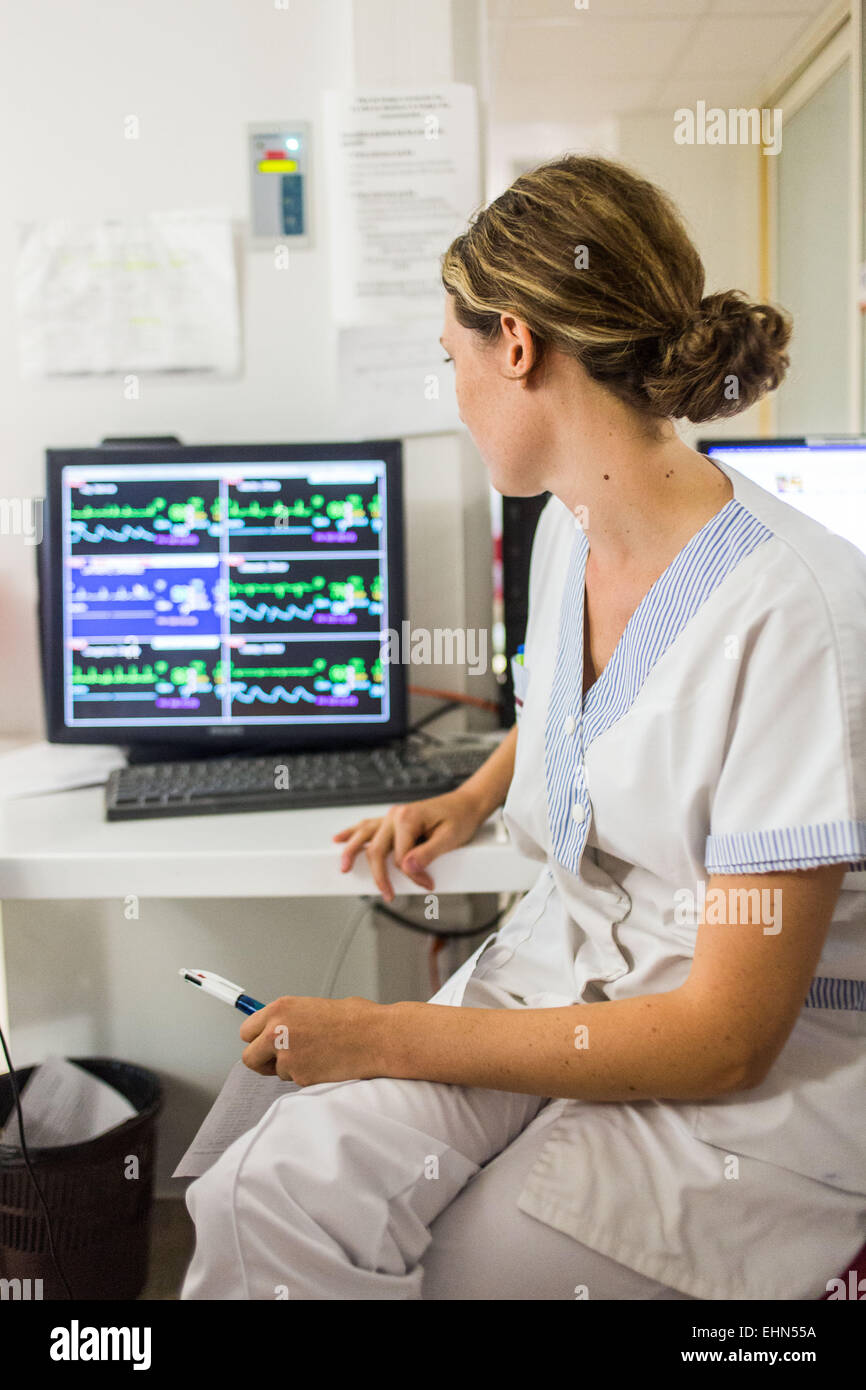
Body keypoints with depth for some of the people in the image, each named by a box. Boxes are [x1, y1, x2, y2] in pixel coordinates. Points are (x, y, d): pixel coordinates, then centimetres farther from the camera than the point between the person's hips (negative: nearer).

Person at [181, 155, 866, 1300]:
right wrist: (473, 797, 7)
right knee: (275, 1196, -19)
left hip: (766, 1077, -5)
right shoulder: (569, 528, 3)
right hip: (565, 968, 6)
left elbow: (730, 1038, -21)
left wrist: (389, 1038, -19)